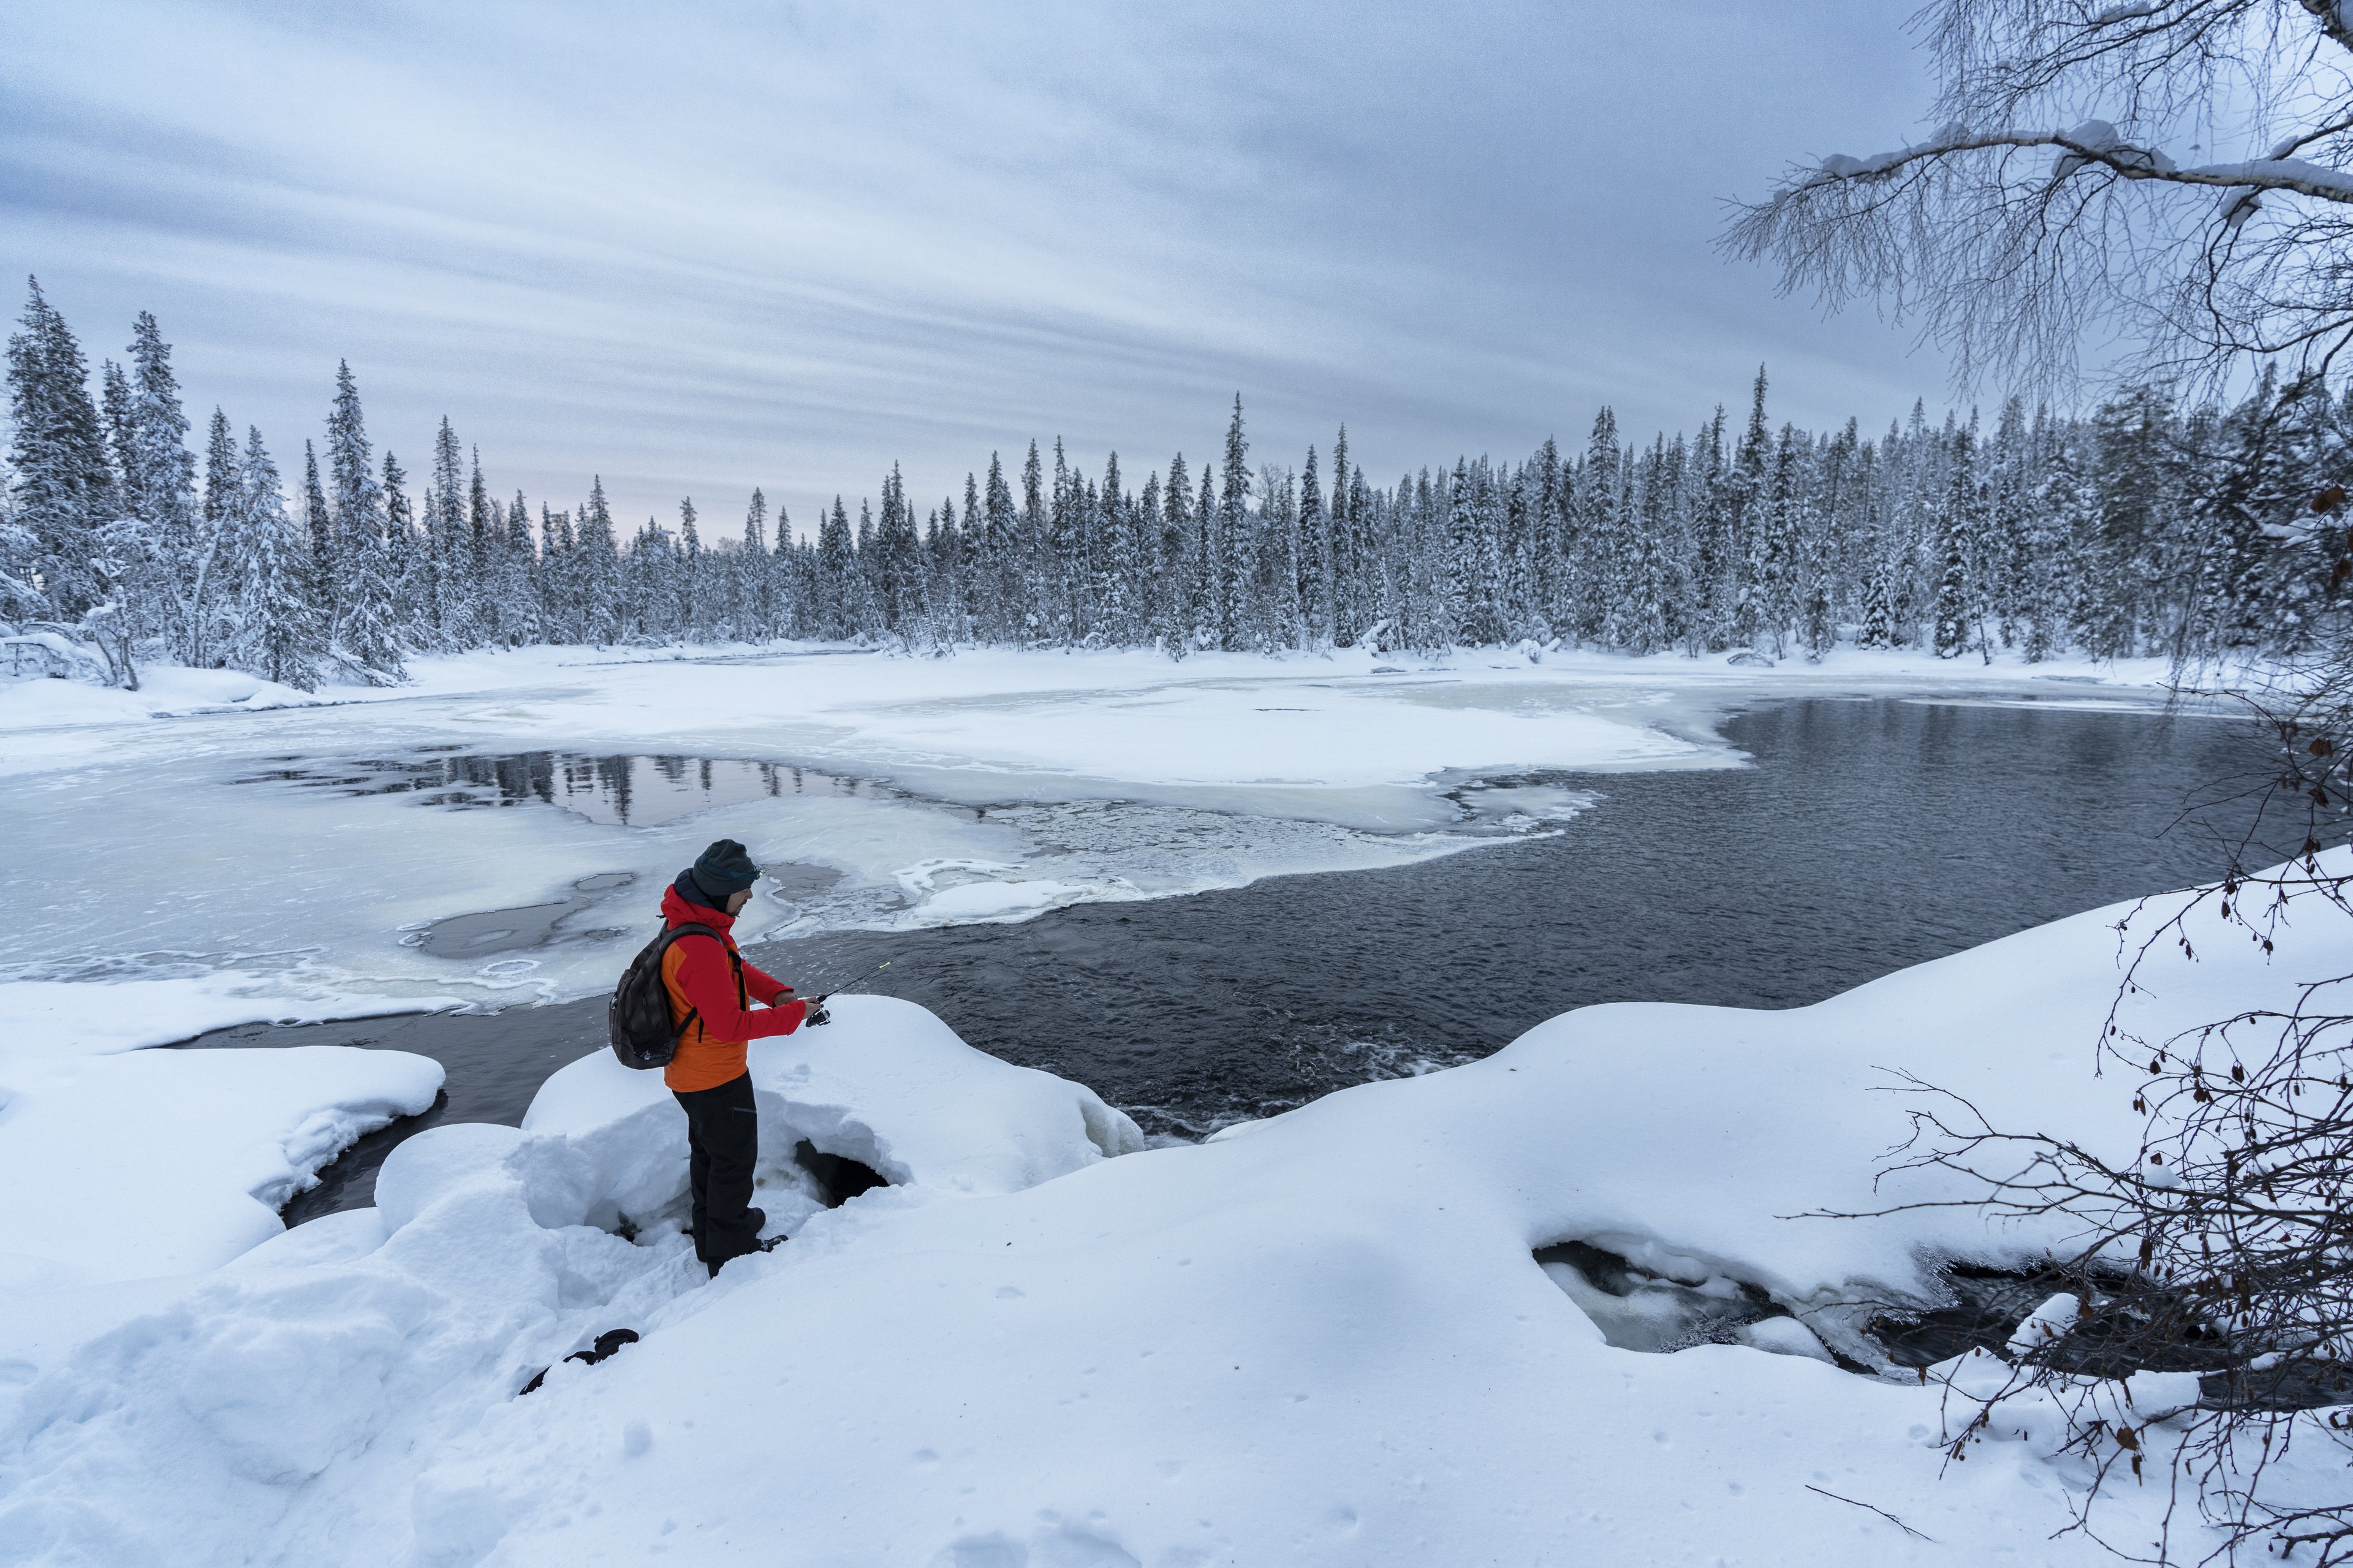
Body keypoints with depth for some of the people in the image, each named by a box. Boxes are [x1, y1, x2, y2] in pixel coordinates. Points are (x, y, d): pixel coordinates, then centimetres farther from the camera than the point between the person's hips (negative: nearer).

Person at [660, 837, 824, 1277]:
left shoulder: (692, 921, -2)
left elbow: (735, 968, 11)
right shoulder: (702, 948, -35)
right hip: (716, 1079, -10)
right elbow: (731, 1026, -31)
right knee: (735, 1158, 9)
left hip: (687, 1073, 10)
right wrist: (793, 1013, -23)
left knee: (707, 1150, 26)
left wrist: (776, 992, -4)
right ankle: (730, 1253, 26)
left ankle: (712, 1227, 46)